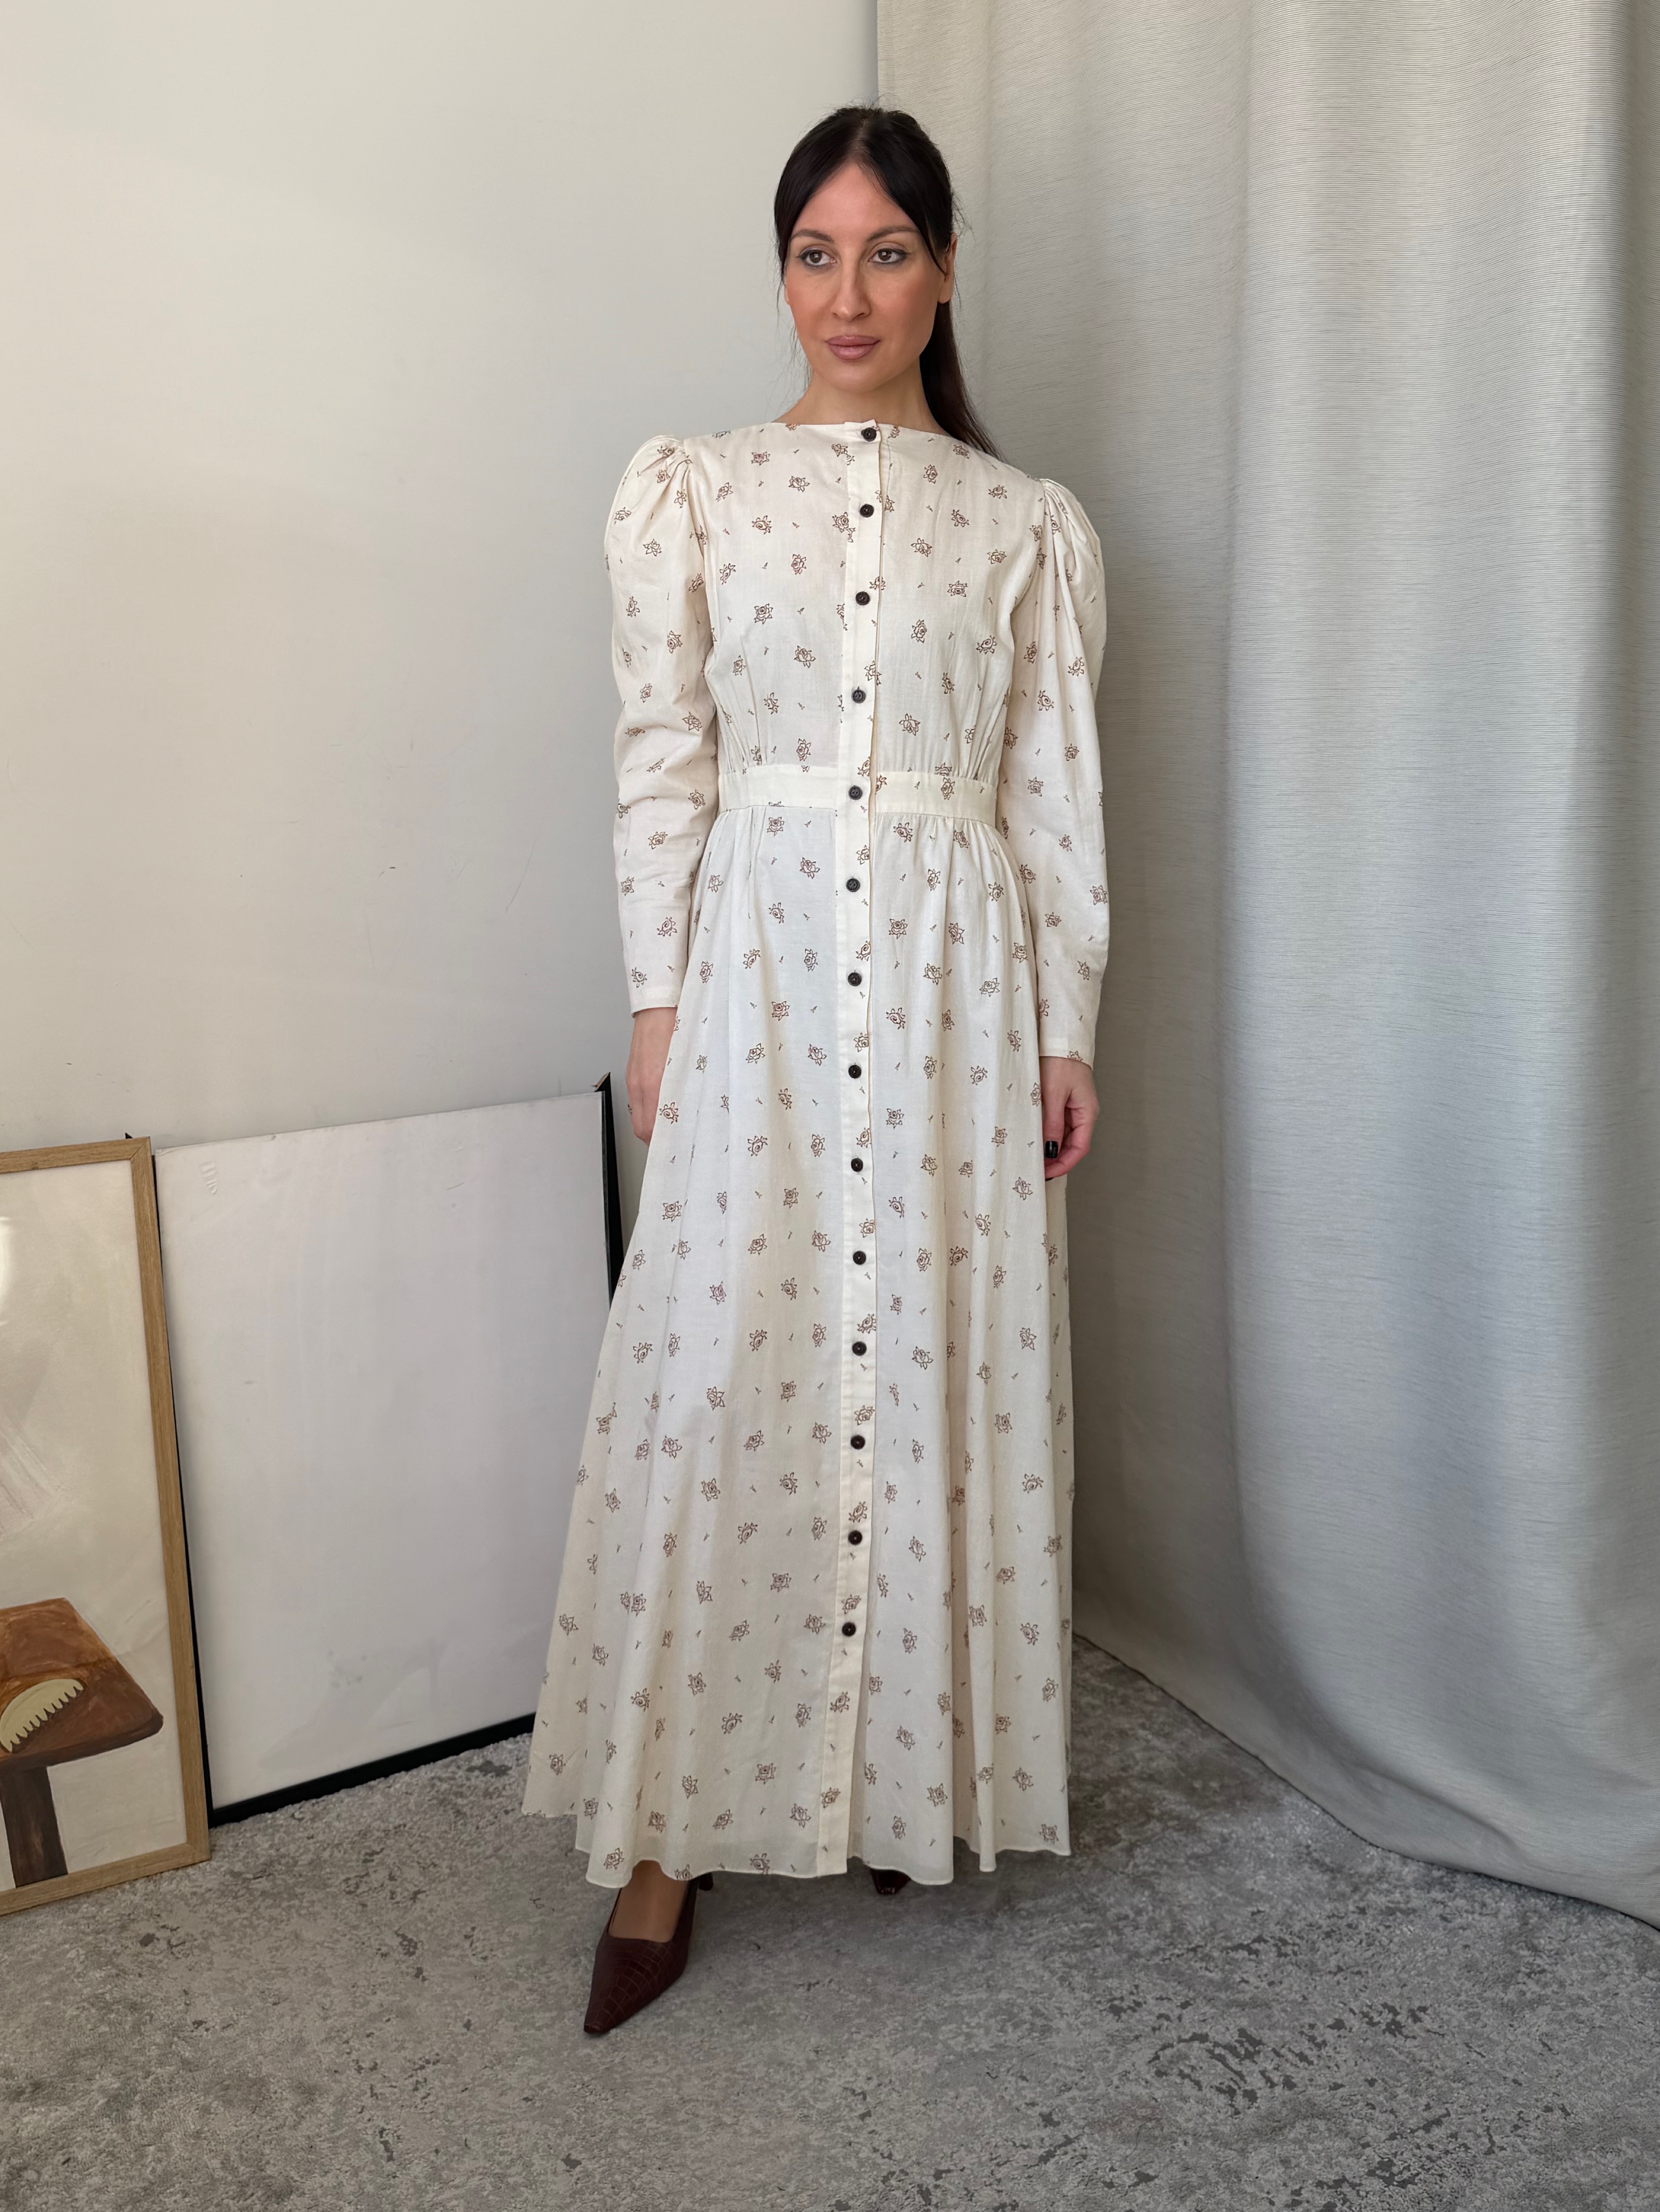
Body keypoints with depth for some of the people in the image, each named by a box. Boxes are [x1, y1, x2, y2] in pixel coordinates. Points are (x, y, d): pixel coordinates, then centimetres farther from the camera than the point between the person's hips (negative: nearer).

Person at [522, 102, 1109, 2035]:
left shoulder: (1030, 527, 8)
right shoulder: (683, 493, 6)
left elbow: (1057, 794, 6)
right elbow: (661, 769, 3)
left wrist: (1068, 1031, 2)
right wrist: (657, 1000, -3)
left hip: (957, 977, 1)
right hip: (757, 963, -1)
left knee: (939, 1369, 6)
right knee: (713, 1383, -2)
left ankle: (907, 1776, 26)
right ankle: (670, 1833, 11)